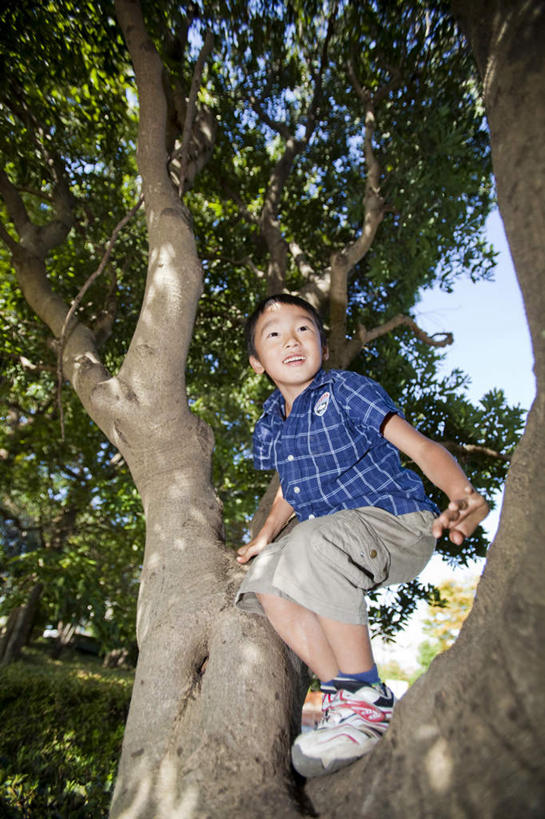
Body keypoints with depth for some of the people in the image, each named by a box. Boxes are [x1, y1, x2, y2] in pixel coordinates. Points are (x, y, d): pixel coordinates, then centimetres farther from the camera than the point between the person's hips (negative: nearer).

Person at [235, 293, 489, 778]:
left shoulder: (347, 391, -8)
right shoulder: (270, 425, 11)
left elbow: (419, 446, -16)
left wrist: (463, 494, -34)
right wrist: (265, 536, 13)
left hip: (398, 523, -6)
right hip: (329, 532, 7)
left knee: (315, 543, -34)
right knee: (265, 578, -14)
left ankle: (367, 700, -17)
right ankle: (340, 692, -3)